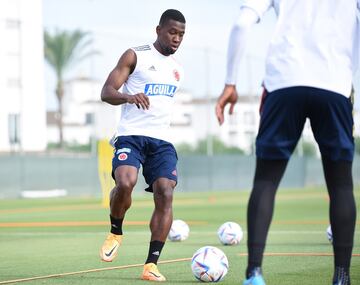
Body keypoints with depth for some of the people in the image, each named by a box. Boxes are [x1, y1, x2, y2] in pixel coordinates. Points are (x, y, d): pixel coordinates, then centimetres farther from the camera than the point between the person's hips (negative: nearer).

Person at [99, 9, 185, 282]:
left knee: (165, 195, -15)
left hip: (162, 141, 5)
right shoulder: (135, 56, 0)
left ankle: (151, 264, -12)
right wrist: (128, 97, -28)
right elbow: (106, 92, -8)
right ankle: (116, 233, 0)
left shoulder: (176, 67, 18)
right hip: (131, 136, -5)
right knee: (125, 183, -30)